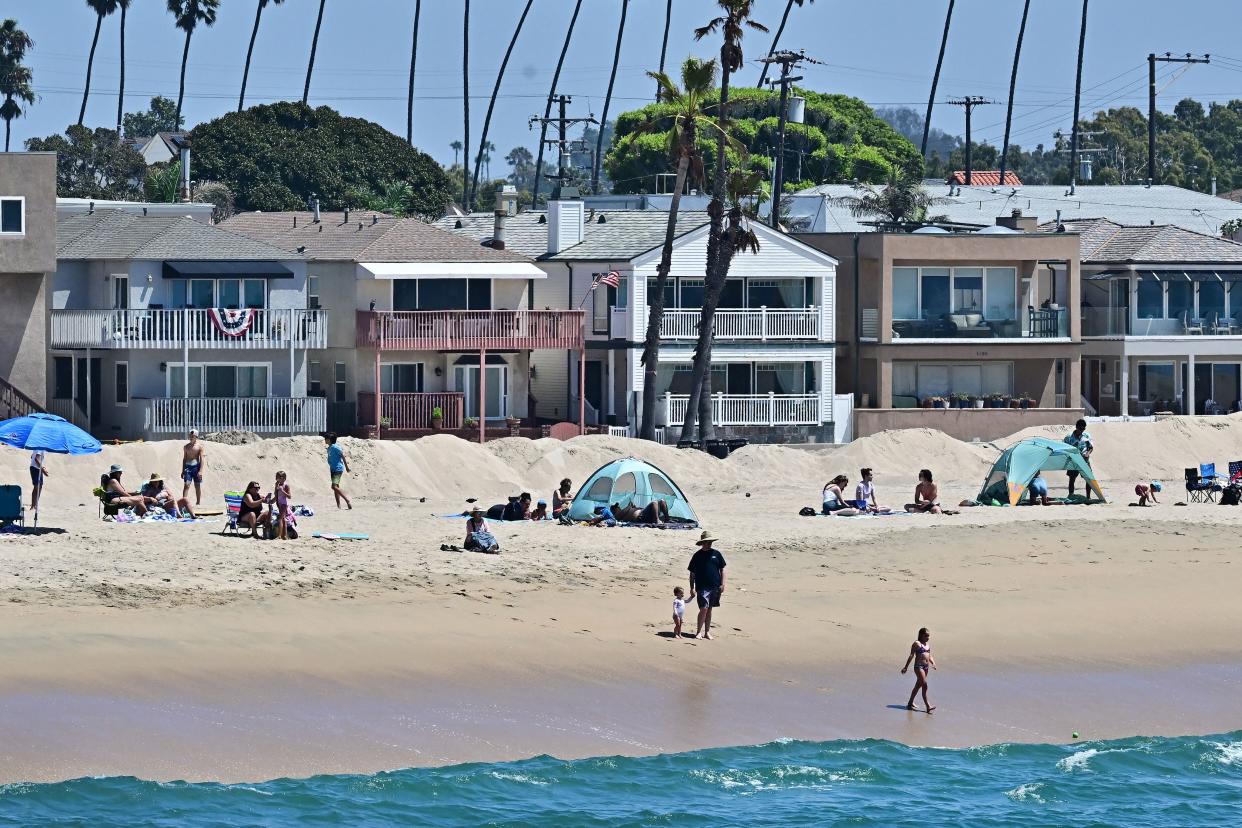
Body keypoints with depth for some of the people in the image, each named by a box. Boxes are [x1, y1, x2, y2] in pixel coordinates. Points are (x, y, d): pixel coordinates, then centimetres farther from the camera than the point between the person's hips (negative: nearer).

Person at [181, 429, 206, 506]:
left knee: (197, 486, 5)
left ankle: (198, 503, 16)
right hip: (188, 466, 2)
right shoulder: (186, 446, 11)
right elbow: (184, 459, 15)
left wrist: (200, 471, -14)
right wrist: (183, 471, 12)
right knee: (186, 485, -10)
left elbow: (202, 459, -5)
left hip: (196, 466, -2)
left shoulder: (199, 446, -1)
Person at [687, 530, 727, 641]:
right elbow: (692, 573, 3)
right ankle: (699, 631, -3)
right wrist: (692, 588, -1)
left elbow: (722, 569, 11)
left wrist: (722, 584, 3)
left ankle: (707, 632, 18)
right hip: (702, 587, -3)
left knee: (709, 609, 10)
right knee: (704, 609, -12)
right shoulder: (697, 555, 0)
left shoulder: (716, 554, 6)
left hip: (715, 586, 3)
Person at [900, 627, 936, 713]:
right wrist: (906, 667, -9)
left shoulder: (928, 644, 15)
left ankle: (910, 703, 27)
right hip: (919, 666, -8)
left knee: (918, 685, 15)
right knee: (924, 685, -14)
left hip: (926, 667, 8)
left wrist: (933, 663, -2)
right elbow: (911, 655, -7)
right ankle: (928, 706, -17)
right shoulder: (917, 644, -6)